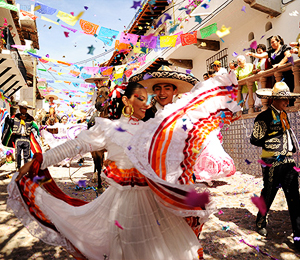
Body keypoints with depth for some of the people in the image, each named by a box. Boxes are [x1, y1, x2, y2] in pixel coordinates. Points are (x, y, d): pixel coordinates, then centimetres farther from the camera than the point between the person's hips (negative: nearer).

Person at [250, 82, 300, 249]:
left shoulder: (284, 115, 15)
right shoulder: (265, 117, -10)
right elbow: (255, 140, -11)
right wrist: (273, 144, -6)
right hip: (273, 162, -7)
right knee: (268, 194, 9)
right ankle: (261, 222, 33)